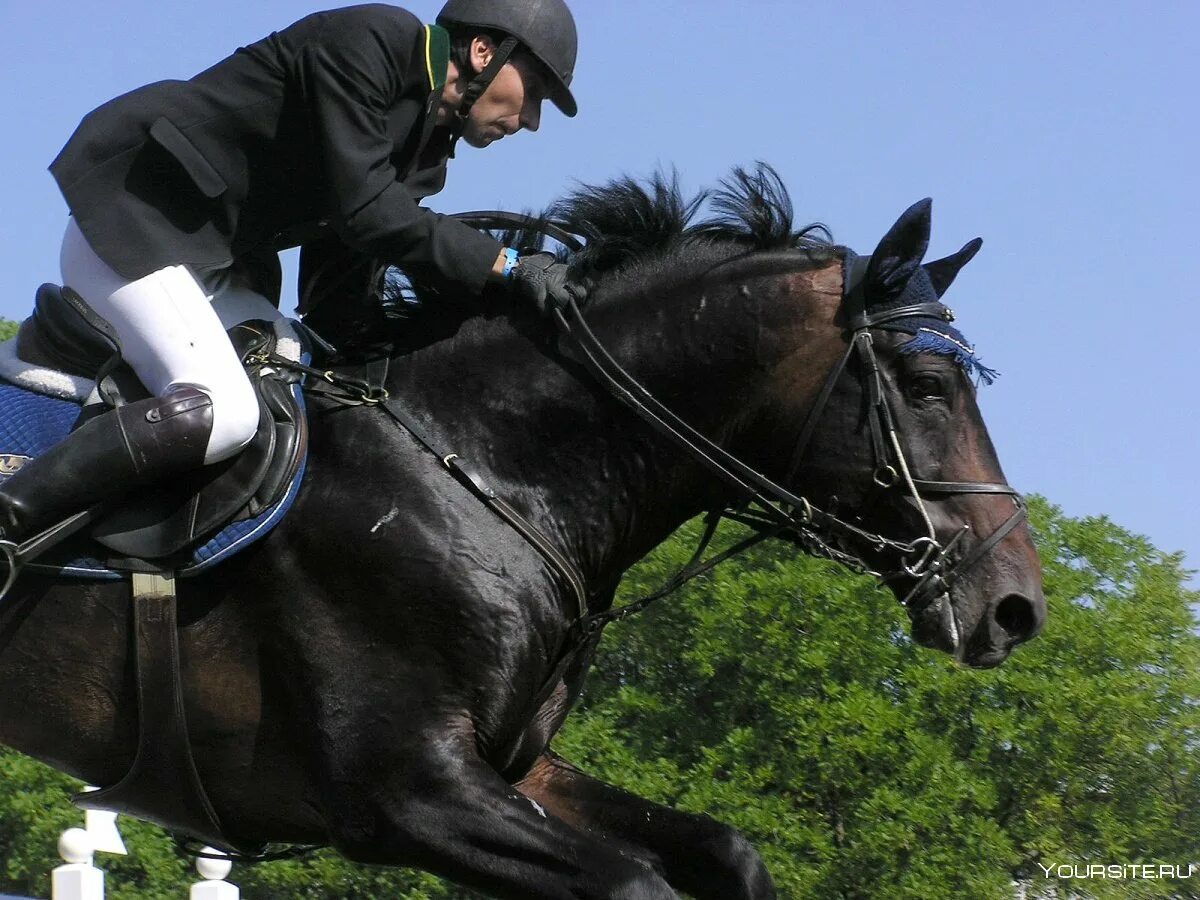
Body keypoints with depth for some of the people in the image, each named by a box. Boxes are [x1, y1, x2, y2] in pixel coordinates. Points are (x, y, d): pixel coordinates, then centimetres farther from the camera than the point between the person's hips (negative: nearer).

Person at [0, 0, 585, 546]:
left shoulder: (428, 143, 12)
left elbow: (345, 253, 13)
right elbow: (362, 212, -24)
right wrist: (503, 265, -21)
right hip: (129, 222, -11)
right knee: (221, 412, -27)